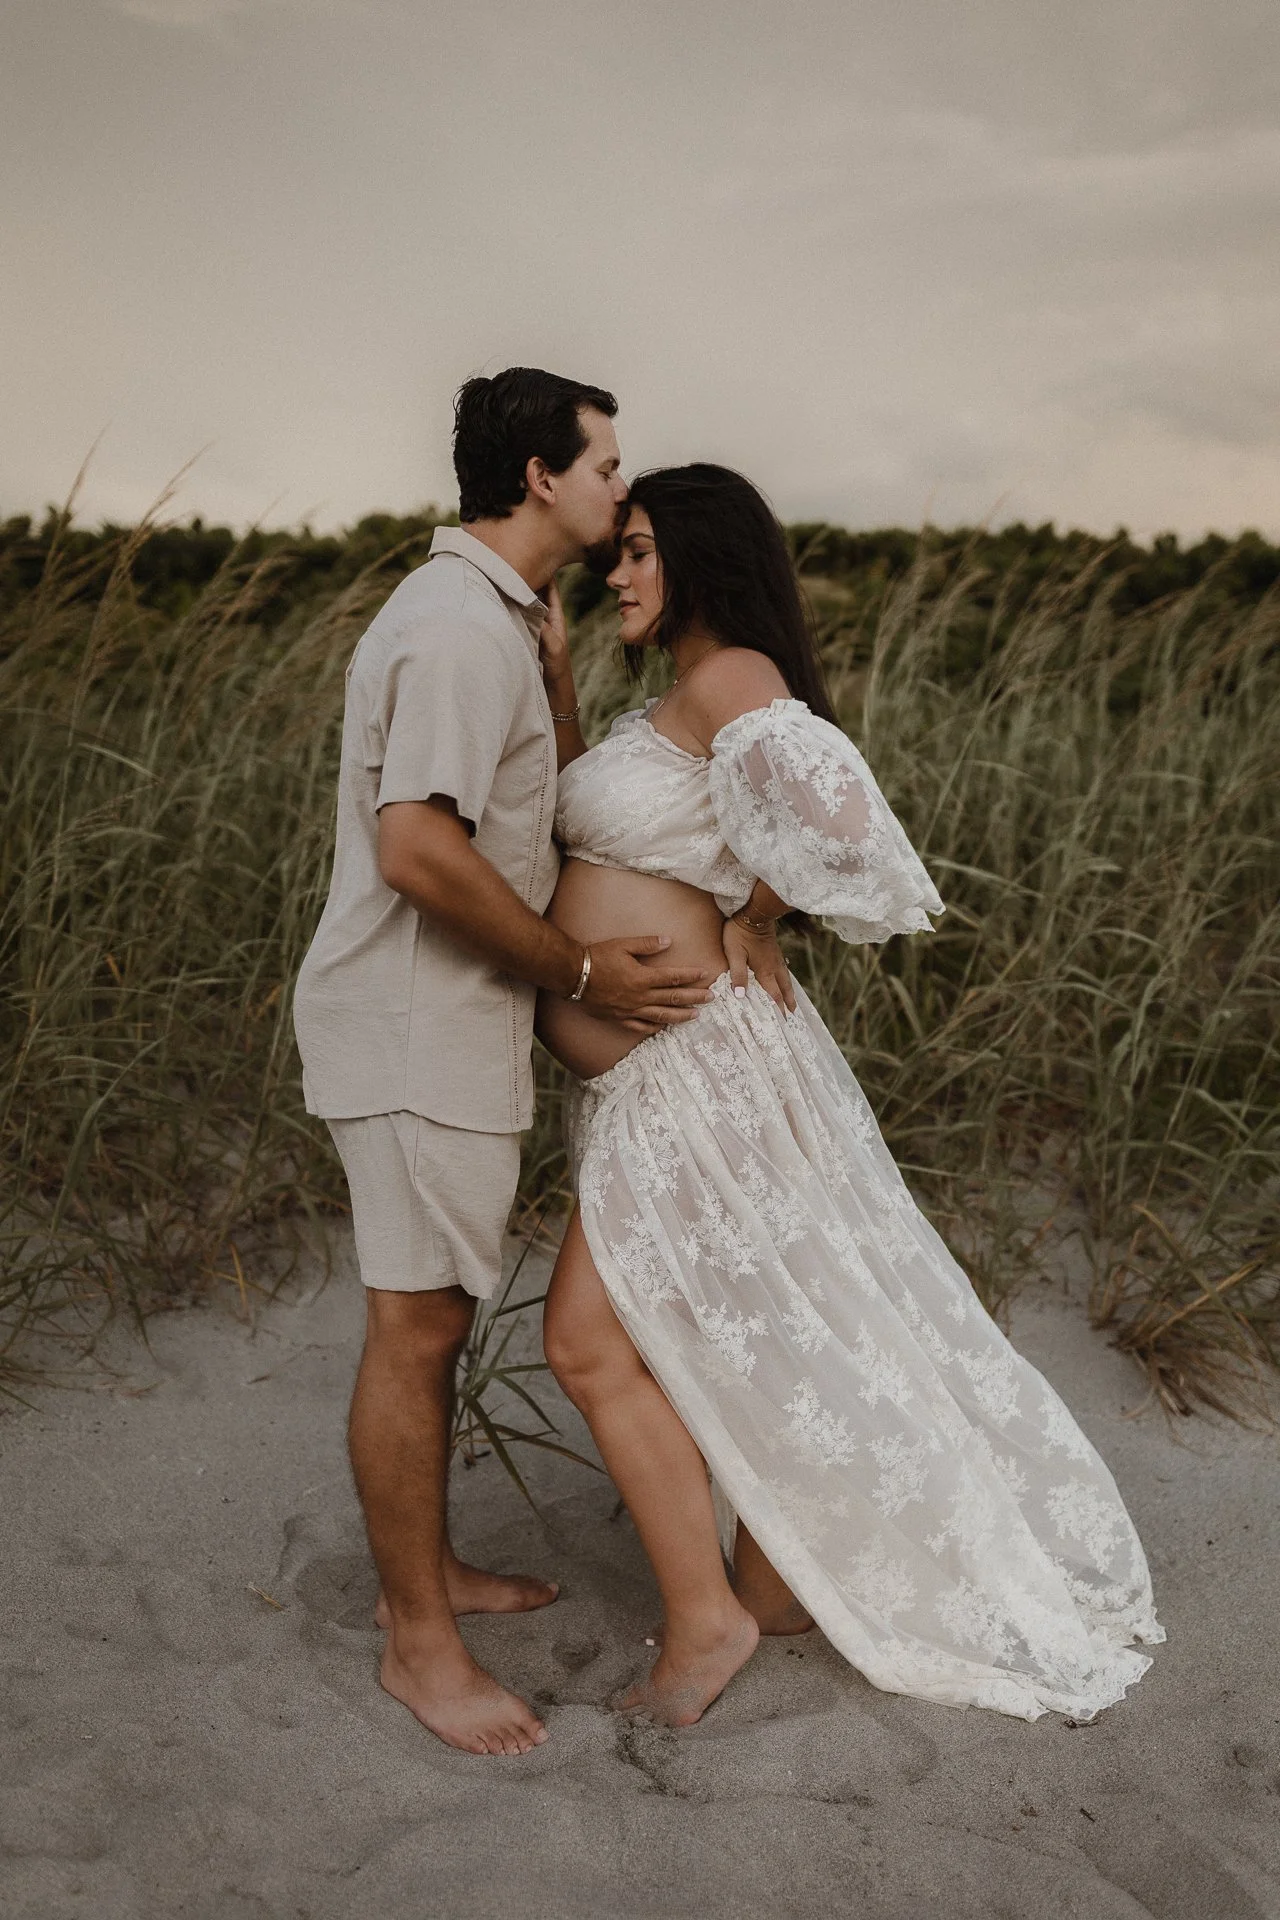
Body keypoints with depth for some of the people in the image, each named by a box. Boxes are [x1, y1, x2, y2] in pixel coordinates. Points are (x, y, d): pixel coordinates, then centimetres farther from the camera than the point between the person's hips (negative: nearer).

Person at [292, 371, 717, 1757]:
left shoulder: (488, 616, 16)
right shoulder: (460, 627, -18)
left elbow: (525, 808, 22)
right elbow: (417, 849, -27)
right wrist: (582, 973, -18)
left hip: (451, 1027, 11)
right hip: (417, 1033, -11)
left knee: (434, 1318, 19)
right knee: (415, 1331, 1)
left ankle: (427, 1571, 35)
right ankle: (418, 1641, 16)